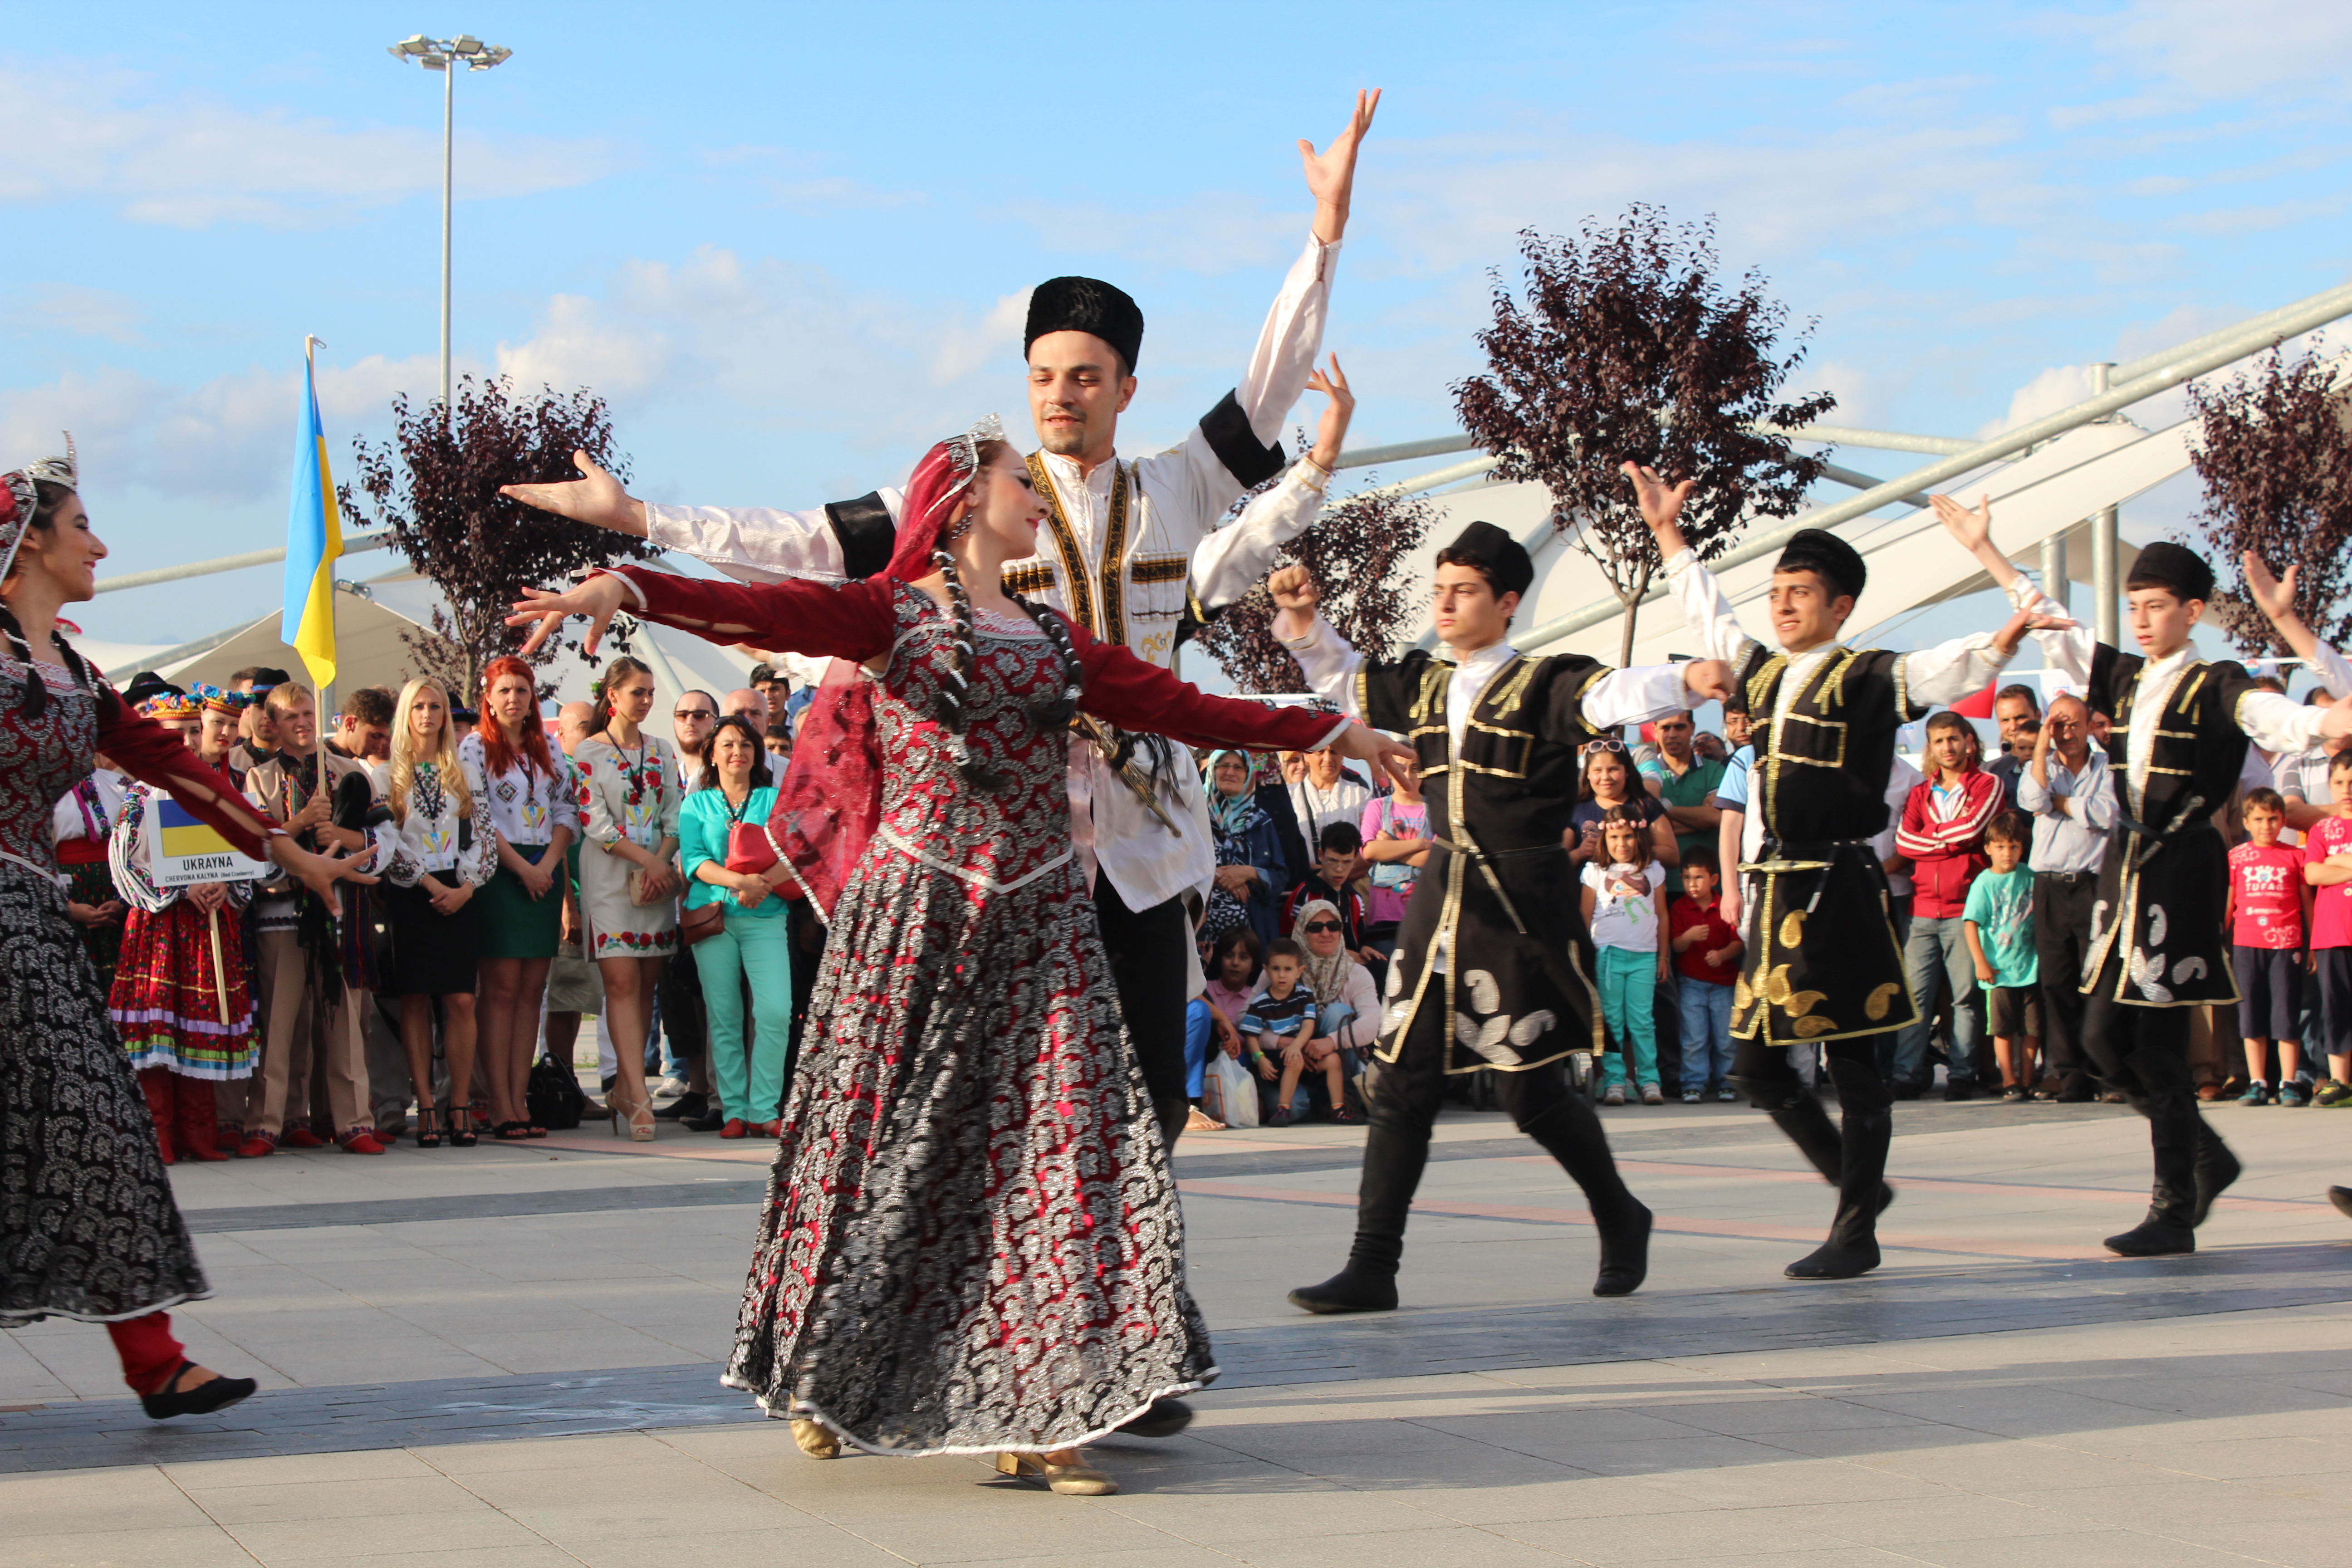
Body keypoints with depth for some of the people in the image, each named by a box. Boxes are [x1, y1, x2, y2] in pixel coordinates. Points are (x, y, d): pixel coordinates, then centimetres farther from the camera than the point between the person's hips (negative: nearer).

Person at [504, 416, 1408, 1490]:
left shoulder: (1057, 640, 18)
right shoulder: (893, 615, 2)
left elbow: (1183, 709, 22)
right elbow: (763, 612, -13)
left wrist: (1328, 732, 23)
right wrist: (625, 589, -28)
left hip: (1039, 922, 4)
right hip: (915, 916, -4)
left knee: (1051, 1142, -5)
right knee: (883, 1139, 0)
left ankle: (1037, 1413, -2)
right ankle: (828, 1380, 18)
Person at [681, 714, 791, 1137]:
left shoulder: (775, 799, 12)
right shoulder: (697, 803, 12)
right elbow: (694, 858, -1)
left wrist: (764, 883, -19)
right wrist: (740, 881, -18)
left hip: (766, 917, 0)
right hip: (713, 913, 0)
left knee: (776, 1012, -14)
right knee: (723, 1017, 0)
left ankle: (764, 1110, -7)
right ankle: (734, 1110, 5)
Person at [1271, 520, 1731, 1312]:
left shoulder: (1543, 684, -6)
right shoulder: (1423, 685, 12)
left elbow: (1616, 694, -23)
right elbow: (1344, 677, 27)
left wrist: (1686, 681, -42)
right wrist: (1303, 619, 12)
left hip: (1522, 906, -6)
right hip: (1440, 901, 6)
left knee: (1530, 1089, -2)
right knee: (1403, 1082, 2)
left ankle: (1621, 1219, 25)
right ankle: (1372, 1267, 6)